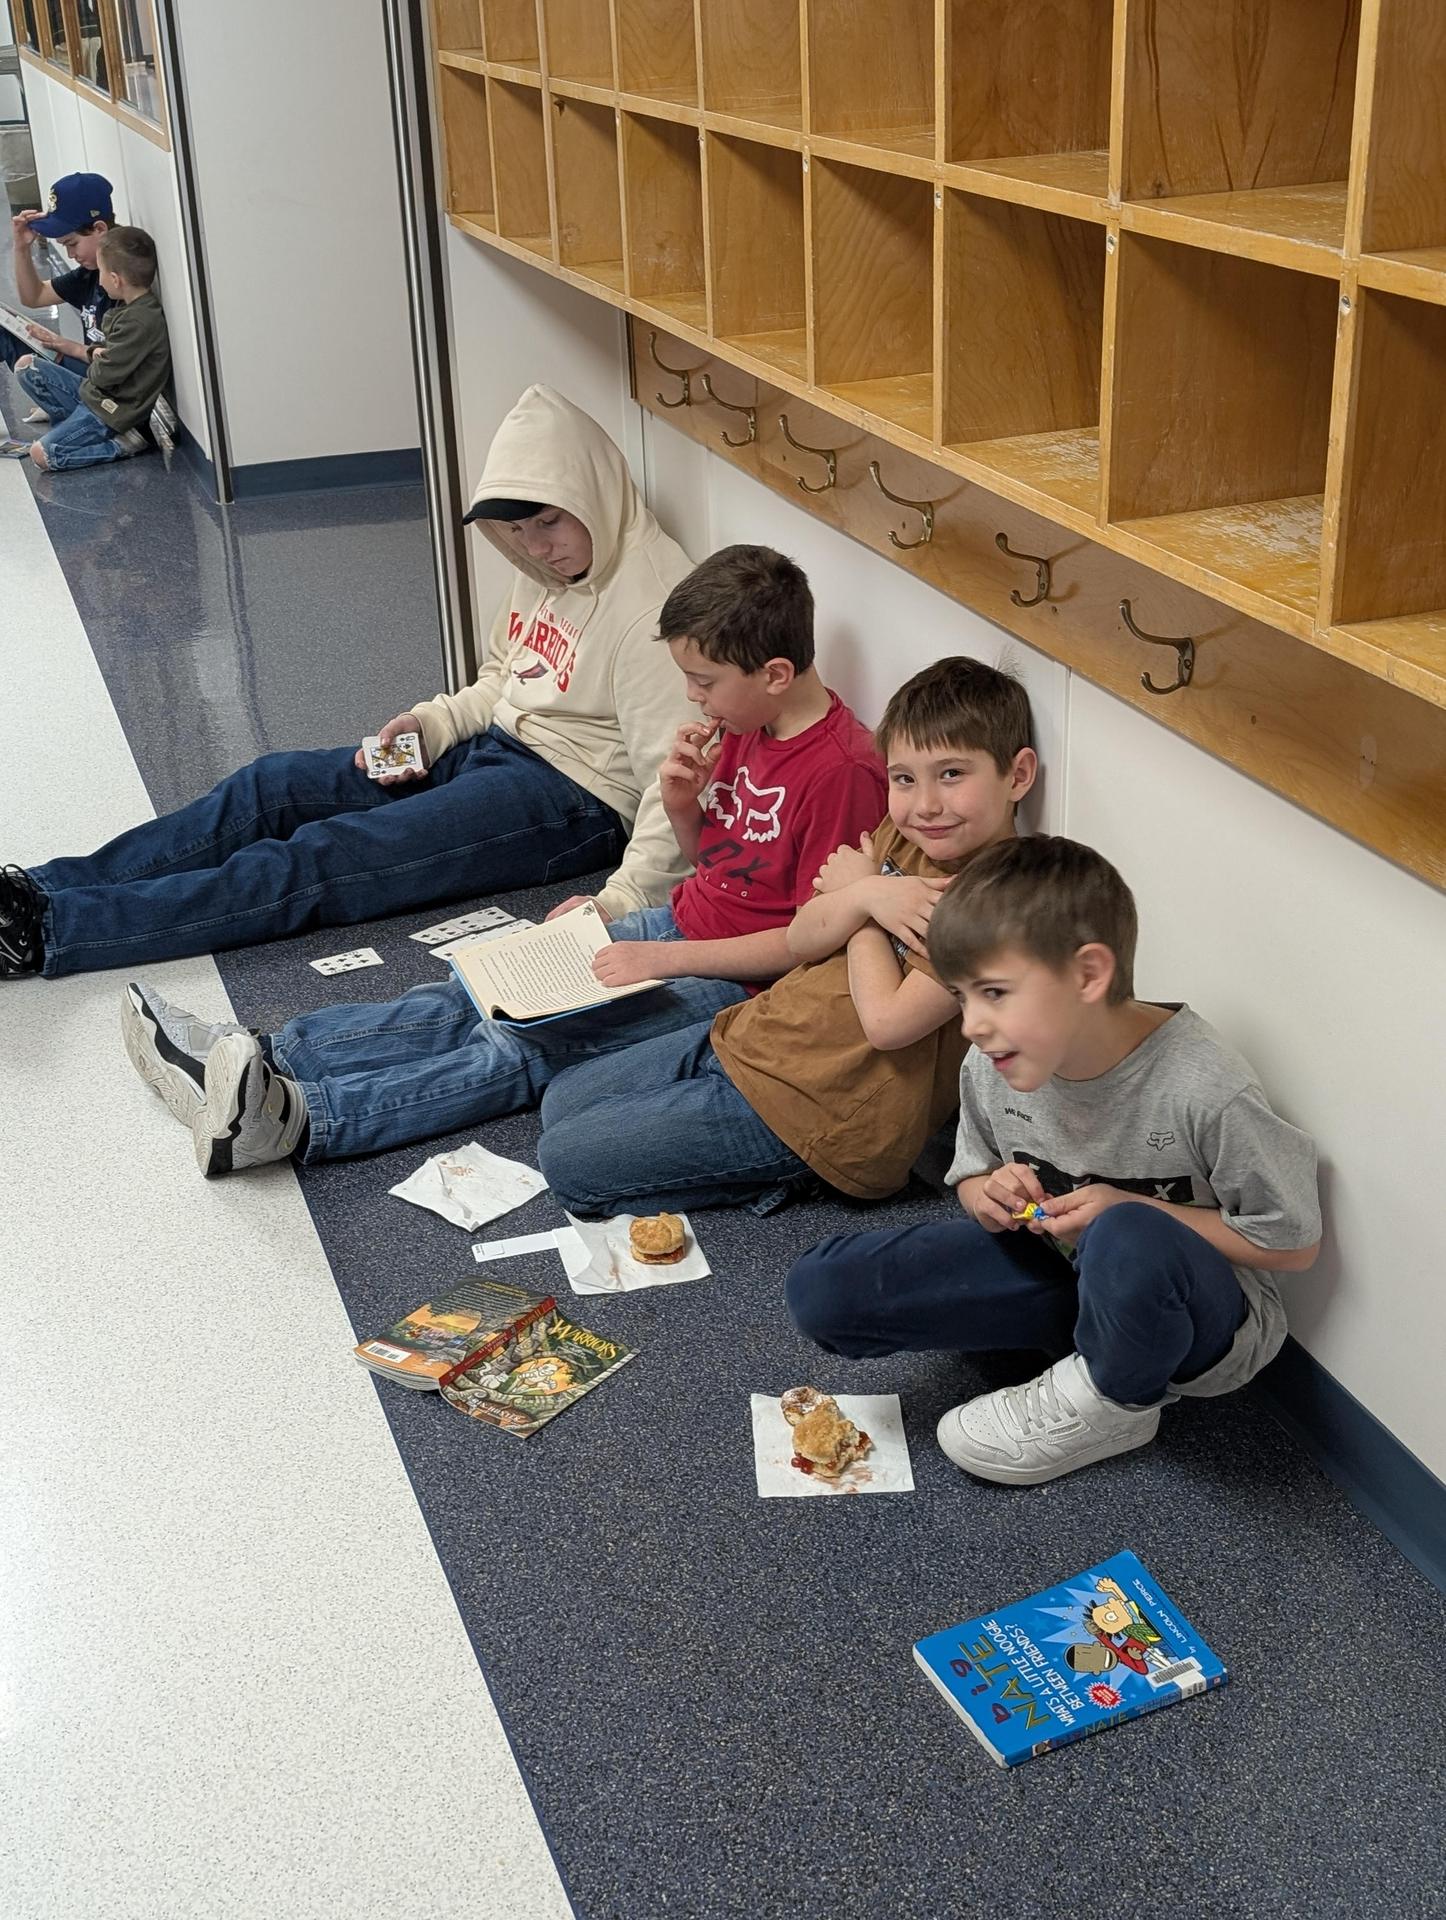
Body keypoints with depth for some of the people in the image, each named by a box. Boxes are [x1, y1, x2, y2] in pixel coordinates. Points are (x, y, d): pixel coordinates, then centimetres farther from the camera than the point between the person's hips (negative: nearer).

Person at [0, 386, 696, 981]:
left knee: (321, 857, -20)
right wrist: (436, 721, 3)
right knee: (272, 785, -3)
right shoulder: (546, 569, 9)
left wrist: (626, 903, -36)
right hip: (497, 747, 9)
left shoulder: (649, 602, -20)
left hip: (576, 799, -9)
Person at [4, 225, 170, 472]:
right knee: (26, 367, 8)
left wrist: (96, 364, 0)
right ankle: (74, 423, 4)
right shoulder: (129, 305, 2)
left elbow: (103, 375, -22)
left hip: (114, 411, -10)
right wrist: (98, 354, -2)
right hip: (93, 392, 10)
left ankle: (122, 444, -10)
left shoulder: (139, 322, -28)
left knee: (41, 455, -18)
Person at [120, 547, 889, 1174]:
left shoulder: (841, 770, -21)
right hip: (680, 925, 9)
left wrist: (664, 958, -21)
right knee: (479, 999, -8)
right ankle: (262, 1062, -17)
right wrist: (682, 805, -6)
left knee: (530, 1045, -24)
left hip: (734, 981, -9)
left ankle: (294, 1117, -37)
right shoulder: (743, 725, 7)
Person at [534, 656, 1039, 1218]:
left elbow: (889, 1019, -28)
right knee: (561, 1102, 17)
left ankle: (785, 1173, 1)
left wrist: (853, 889, -12)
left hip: (821, 1108, -9)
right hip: (754, 1031, 10)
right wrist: (864, 898, -19)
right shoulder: (904, 834, 4)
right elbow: (800, 940, 3)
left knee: (566, 1159, -6)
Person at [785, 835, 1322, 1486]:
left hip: (1213, 1319, -5)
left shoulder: (1204, 1089, -28)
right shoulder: (991, 1066, -11)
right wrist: (989, 1194, -15)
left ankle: (1114, 1405, -8)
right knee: (820, 1289, -11)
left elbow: (1294, 1244, -17)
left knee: (1127, 1242, -43)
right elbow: (972, 1175, 10)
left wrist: (1132, 1211, -24)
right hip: (1057, 1268, 5)